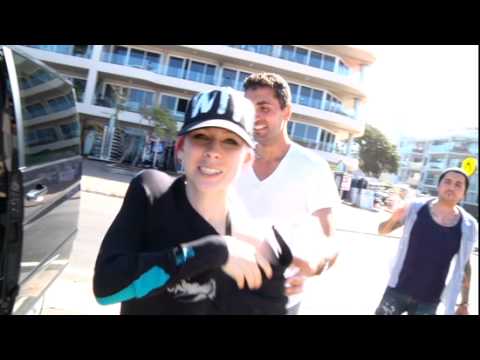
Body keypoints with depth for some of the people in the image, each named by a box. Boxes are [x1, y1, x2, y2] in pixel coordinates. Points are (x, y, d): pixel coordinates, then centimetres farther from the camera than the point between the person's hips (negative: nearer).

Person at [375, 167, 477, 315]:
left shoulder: (468, 226, -7)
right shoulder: (416, 207, -10)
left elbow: (464, 265, 5)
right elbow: (382, 230, -1)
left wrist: (464, 302, 7)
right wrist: (393, 218, -23)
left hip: (429, 301, 1)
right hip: (398, 290, 0)